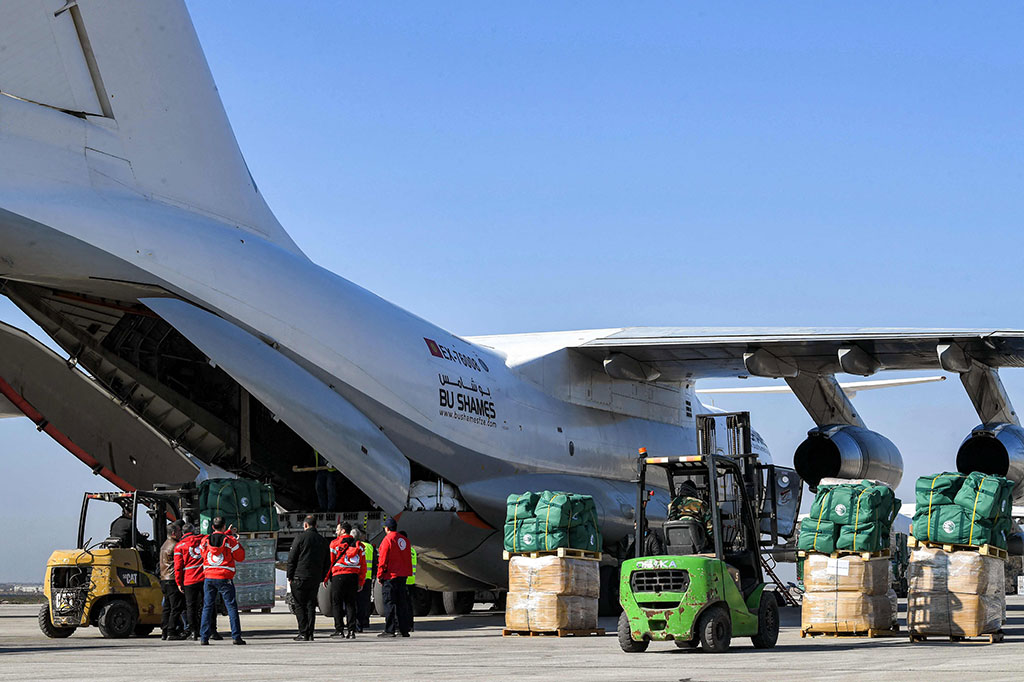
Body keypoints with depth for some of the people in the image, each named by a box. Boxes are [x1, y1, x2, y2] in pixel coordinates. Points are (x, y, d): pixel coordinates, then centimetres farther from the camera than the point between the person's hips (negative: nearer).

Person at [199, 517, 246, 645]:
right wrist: (237, 542, 12)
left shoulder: (205, 541, 2)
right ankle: (236, 636, -5)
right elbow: (240, 557, 0)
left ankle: (204, 637, 3)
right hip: (225, 578, -3)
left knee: (207, 607, 8)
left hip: (209, 578, 3)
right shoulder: (230, 540, -6)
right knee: (231, 606, 1)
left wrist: (228, 533, 26)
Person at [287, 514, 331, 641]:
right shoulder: (322, 540, 12)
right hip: (315, 579, 5)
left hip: (300, 578, -5)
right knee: (311, 606, 9)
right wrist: (321, 578, 17)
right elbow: (327, 563, 15)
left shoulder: (301, 537, -5)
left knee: (300, 606, 0)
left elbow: (291, 558, -6)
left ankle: (303, 634, -5)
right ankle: (310, 634, 4)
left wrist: (290, 576, 0)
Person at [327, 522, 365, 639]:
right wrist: (361, 582, 16)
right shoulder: (358, 545, 12)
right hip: (353, 577, 4)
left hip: (339, 576, -4)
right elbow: (363, 565, 11)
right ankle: (352, 630, 0)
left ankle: (339, 630, 2)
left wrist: (325, 578, 7)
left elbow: (329, 562, -2)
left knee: (337, 603, 4)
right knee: (350, 603, 7)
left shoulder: (335, 543, -2)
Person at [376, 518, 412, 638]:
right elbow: (408, 558, 15)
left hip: (390, 576, -7)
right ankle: (404, 630, 12)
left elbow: (383, 559, -12)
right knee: (401, 603, 11)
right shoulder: (404, 540, 10)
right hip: (403, 576, 7)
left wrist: (380, 575, -6)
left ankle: (389, 630, -6)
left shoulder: (387, 539, -11)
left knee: (389, 603, -4)